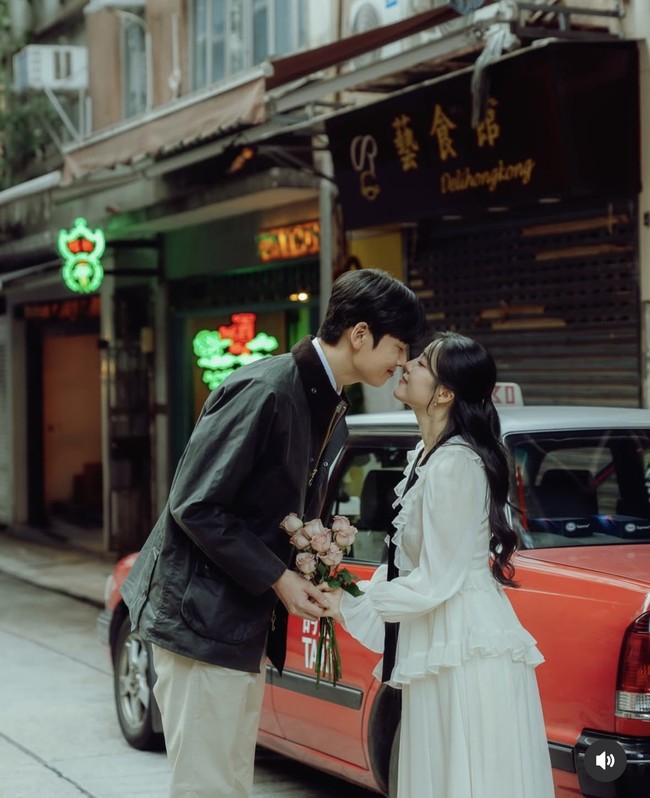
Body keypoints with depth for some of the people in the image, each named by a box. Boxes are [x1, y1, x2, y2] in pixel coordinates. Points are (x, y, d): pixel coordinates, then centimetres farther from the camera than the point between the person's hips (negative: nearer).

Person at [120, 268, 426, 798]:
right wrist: (278, 578, -18)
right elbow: (195, 506, -21)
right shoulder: (265, 390, -21)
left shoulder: (330, 410, 9)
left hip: (247, 618, 10)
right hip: (203, 615, -10)